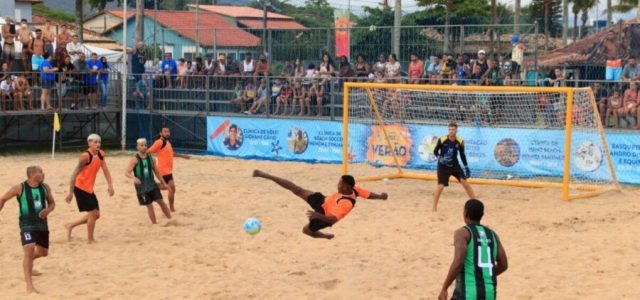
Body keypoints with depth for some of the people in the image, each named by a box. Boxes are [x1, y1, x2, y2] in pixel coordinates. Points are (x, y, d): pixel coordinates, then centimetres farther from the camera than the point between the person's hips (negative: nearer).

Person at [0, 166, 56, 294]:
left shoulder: (45, 187, 0)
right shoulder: (19, 188, -12)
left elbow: (52, 203, 11)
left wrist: (48, 210, -11)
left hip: (42, 223, 6)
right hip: (27, 225, -6)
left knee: (43, 252, 19)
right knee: (29, 251, -21)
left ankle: (28, 261, 54)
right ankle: (29, 285, -22)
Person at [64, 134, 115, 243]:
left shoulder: (101, 155, 2)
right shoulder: (85, 156, -22)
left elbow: (105, 170, 5)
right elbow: (75, 174, -23)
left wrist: (110, 185, -10)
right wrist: (70, 192, -26)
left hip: (89, 189, 8)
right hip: (80, 188, -8)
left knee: (96, 215, 13)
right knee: (93, 213, -9)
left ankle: (70, 226, 28)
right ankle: (90, 240, 6)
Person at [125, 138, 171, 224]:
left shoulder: (150, 158, 5)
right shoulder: (135, 160, -10)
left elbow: (157, 172, 14)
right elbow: (127, 173, -19)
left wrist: (163, 182, 14)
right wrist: (133, 177, -40)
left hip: (152, 184, 4)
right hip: (142, 187, -4)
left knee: (161, 201, -1)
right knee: (149, 206, -1)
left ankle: (170, 220, 6)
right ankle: (154, 224, 10)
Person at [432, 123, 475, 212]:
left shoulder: (460, 141, -9)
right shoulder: (442, 140, -17)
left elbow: (462, 155, 5)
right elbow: (435, 151, -5)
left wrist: (466, 167, 4)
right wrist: (440, 158, -24)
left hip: (455, 164, 3)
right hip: (443, 165, -3)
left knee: (464, 181, -5)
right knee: (440, 185, -12)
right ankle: (434, 208, 0)